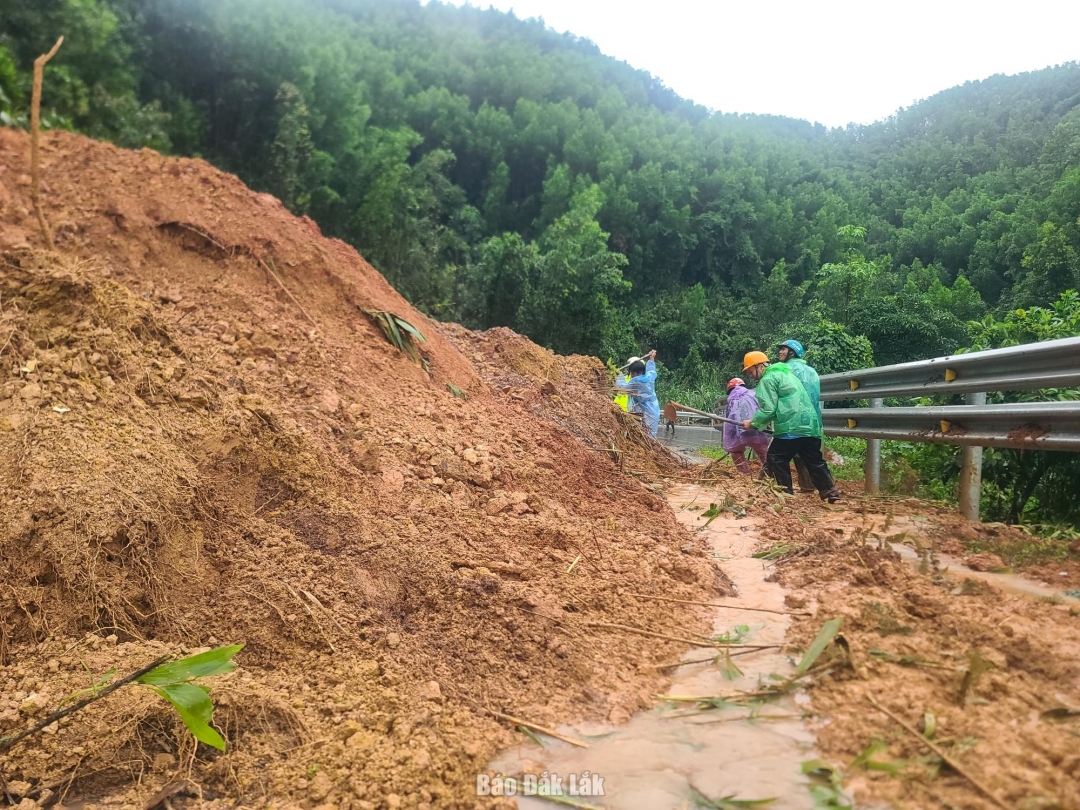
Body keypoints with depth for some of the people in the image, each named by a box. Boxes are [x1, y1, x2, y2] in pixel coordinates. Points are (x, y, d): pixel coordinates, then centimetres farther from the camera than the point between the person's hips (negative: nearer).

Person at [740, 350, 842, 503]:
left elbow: (768, 409, -11)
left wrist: (752, 423, 2)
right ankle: (832, 494, 12)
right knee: (815, 462, 13)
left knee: (776, 459, 2)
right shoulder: (784, 372, 26)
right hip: (810, 425, 9)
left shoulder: (768, 379, -4)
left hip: (791, 428, -9)